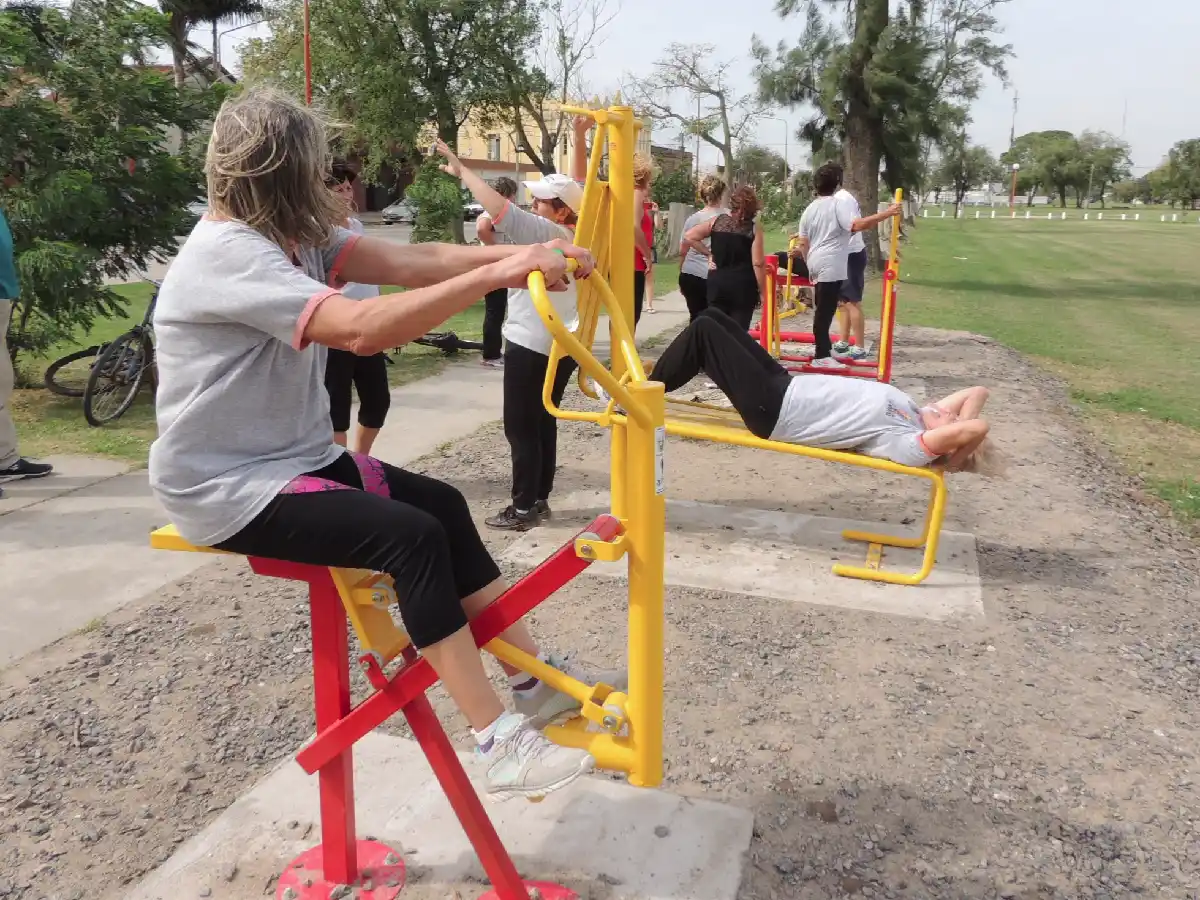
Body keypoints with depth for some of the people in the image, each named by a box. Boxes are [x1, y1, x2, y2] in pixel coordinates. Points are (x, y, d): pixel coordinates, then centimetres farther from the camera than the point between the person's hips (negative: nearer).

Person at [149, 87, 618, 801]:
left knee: (442, 504, 1)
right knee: (413, 535, -22)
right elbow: (365, 328, -36)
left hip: (297, 457, 9)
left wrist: (523, 255, -20)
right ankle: (496, 743, -15)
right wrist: (498, 274, -36)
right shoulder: (228, 254, -23)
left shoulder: (294, 235, 6)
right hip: (227, 487, -9)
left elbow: (408, 261, -7)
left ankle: (536, 678, 9)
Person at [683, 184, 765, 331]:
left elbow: (689, 235, 3)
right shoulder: (754, 229, -6)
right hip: (743, 286, -3)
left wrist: (707, 253, 8)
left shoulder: (717, 221, 3)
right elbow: (757, 264, -10)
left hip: (717, 283, 3)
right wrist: (762, 292, -3)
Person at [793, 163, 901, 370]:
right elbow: (856, 225, -24)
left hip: (817, 263, 8)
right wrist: (887, 213, -24)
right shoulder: (837, 204, -8)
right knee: (825, 311, -8)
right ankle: (821, 356, -8)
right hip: (831, 265, -8)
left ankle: (825, 348, 26)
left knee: (823, 309, 17)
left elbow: (803, 243, 14)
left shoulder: (809, 209, 14)